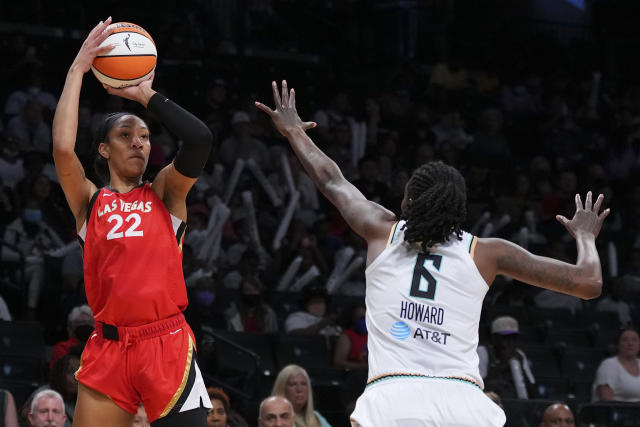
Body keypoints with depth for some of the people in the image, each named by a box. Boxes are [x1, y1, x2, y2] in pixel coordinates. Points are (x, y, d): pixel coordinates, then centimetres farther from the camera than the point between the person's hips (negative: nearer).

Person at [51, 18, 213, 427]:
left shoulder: (165, 193, 10)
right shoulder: (89, 201, 11)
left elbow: (200, 138, -7)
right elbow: (63, 148, -7)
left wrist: (146, 95, 2)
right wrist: (78, 69, -2)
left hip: (168, 344, -1)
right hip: (109, 347, 1)